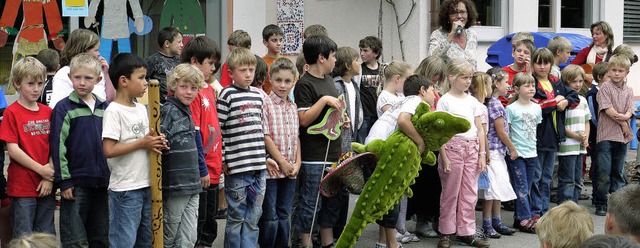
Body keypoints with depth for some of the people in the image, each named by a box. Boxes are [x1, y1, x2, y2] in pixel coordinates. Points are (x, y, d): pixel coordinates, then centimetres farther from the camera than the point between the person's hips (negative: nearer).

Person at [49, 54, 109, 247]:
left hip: (102, 181, 5)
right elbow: (58, 146, -8)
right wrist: (64, 181, -11)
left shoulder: (104, 108, 9)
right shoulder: (64, 108, -5)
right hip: (76, 182, -5)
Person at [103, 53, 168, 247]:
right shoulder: (113, 111, -13)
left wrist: (154, 144, -2)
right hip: (125, 189, -8)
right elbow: (109, 150, -21)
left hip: (146, 185, 8)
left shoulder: (141, 109, 12)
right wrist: (142, 143, -17)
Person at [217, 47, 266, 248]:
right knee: (236, 216, 4)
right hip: (237, 166, -5)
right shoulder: (227, 95, -6)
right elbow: (217, 129, -8)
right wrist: (222, 160, -10)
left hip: (259, 165, 6)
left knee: (253, 217, 10)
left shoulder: (257, 96, 12)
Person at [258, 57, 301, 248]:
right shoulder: (266, 104, -9)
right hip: (272, 168, -6)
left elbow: (296, 137, 14)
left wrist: (297, 163, 2)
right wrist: (283, 162, -11)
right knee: (270, 216, -1)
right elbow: (265, 137, -12)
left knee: (285, 215, 12)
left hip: (291, 170, 6)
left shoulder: (293, 107, 11)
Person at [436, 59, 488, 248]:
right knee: (450, 193, 3)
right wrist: (444, 158, -14)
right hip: (453, 147, -5)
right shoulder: (445, 101, -5)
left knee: (470, 193, 7)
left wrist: (482, 154, 4)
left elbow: (480, 129, 12)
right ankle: (446, 232, 12)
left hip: (472, 149, 5)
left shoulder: (472, 101, 10)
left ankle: (466, 232, 14)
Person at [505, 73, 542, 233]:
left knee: (527, 188, 10)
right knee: (521, 188, -5)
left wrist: (533, 144, 11)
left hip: (532, 153, 6)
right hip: (516, 154, -6)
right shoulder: (511, 109, -8)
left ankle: (519, 217, 17)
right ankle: (525, 219, -2)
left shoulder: (537, 108, 9)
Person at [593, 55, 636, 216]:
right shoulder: (605, 88, -4)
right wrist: (623, 123, -10)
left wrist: (623, 116, -18)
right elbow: (608, 109, -12)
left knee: (618, 172, 11)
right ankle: (600, 204, 1)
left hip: (622, 136, 5)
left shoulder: (628, 90, 11)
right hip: (606, 135, -5)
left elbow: (630, 110, 2)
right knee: (604, 173, -7)